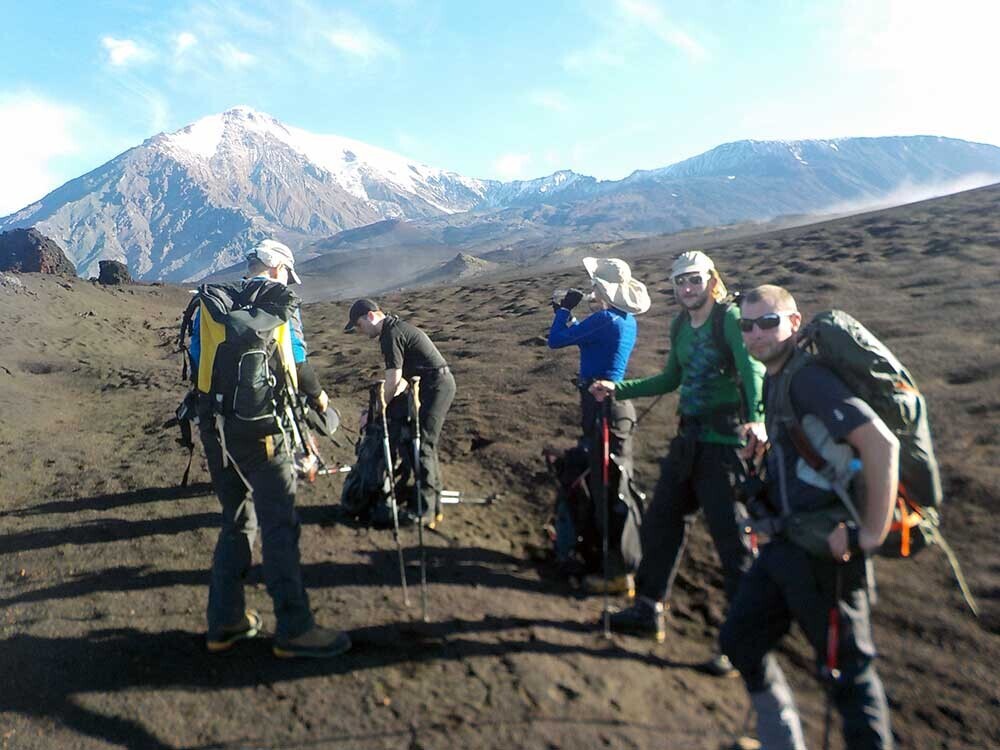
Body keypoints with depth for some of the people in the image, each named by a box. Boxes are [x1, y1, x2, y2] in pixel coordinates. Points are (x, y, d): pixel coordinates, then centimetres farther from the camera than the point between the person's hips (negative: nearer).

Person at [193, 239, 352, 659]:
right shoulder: (280, 299, -1)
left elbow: (196, 358, 15)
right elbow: (294, 360, -5)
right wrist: (316, 394, 12)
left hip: (212, 424, 7)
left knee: (236, 522, 17)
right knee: (279, 526, 0)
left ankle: (224, 623, 23)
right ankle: (293, 631, 7)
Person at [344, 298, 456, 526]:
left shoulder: (391, 334, -14)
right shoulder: (396, 327, 18)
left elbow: (393, 381, -16)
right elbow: (403, 378, 22)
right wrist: (387, 403, 16)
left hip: (436, 385, -10)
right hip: (441, 383, 10)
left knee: (422, 445, -9)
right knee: (426, 444, 15)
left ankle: (424, 510, -6)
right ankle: (433, 501, 21)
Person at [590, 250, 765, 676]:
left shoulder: (730, 318, -11)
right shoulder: (680, 326, 12)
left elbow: (753, 371, -25)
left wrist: (756, 417, -43)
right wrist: (618, 390, 19)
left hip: (725, 443, -8)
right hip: (688, 438, 8)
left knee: (731, 539, -4)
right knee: (659, 521, 15)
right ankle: (648, 611, 32)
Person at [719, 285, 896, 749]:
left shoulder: (806, 377, -20)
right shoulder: (775, 379, 8)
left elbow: (881, 443, -29)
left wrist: (872, 533, -25)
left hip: (824, 551, -10)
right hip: (784, 544, 10)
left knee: (847, 668, 6)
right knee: (739, 640, 17)